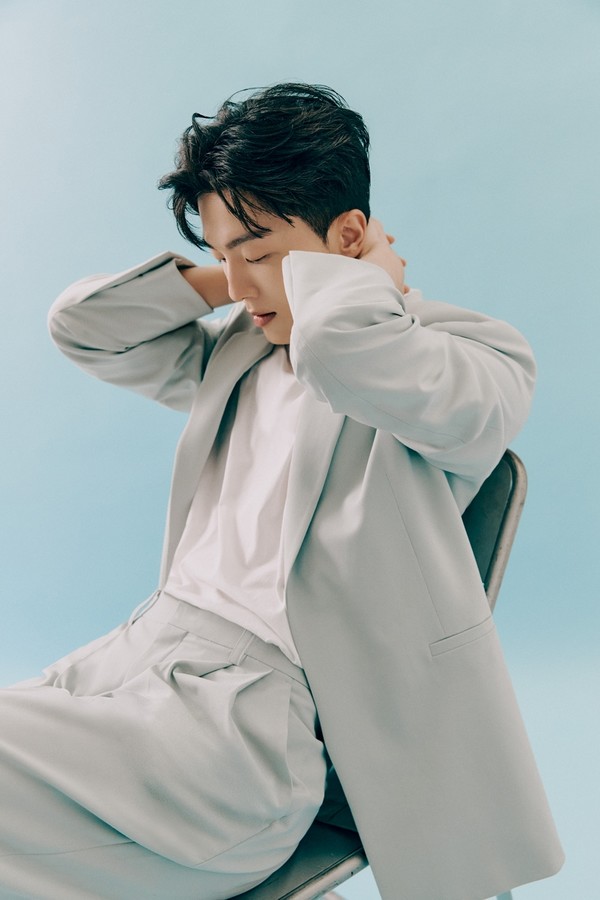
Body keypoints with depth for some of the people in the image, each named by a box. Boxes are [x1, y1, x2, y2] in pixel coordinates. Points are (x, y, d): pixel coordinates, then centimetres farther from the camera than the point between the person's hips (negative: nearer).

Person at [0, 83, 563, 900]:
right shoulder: (238, 351, 20)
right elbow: (81, 326, 21)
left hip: (254, 703, -7)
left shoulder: (479, 360, -4)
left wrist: (369, 276, -4)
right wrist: (219, 280, 14)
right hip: (140, 646, 8)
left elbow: (338, 345, -26)